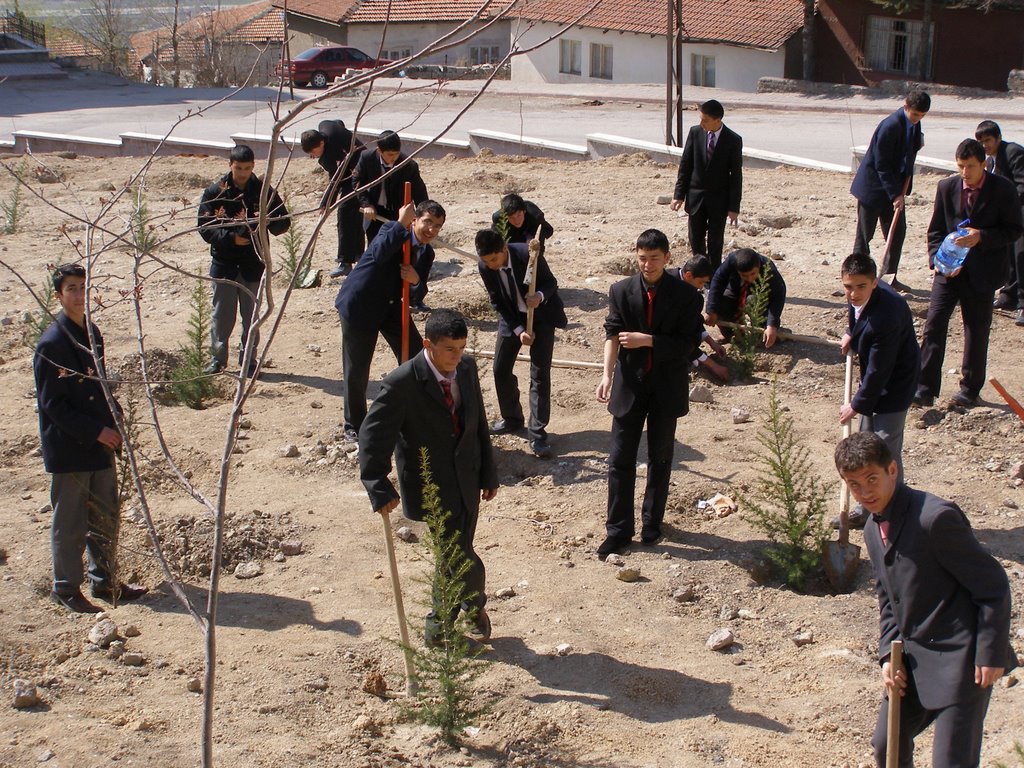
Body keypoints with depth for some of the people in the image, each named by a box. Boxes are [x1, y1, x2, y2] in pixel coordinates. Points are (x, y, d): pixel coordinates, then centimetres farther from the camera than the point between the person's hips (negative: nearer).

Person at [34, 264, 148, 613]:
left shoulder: (92, 333, 9)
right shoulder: (52, 343, -17)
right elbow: (52, 404, -17)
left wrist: (113, 424, 7)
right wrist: (95, 431, -18)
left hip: (99, 444, 8)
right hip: (68, 449, -8)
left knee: (106, 517, 15)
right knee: (70, 522, 3)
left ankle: (104, 580, 28)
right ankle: (66, 588, 16)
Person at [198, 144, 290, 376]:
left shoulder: (264, 191, 0)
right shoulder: (215, 192, -3)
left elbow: (284, 224, 2)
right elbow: (204, 228, -5)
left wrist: (268, 221, -20)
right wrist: (231, 238, -20)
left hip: (254, 263, 1)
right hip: (223, 263, -1)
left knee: (251, 314, 8)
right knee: (222, 314, 5)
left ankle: (249, 359, 19)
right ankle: (217, 359, 18)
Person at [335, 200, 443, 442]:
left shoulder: (426, 254, 5)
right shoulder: (393, 230, -13)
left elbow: (417, 296, 2)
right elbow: (378, 254, -35)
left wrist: (416, 281, -20)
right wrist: (401, 223, -37)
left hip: (393, 308, 6)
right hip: (360, 305, -6)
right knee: (356, 370, 0)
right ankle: (354, 426, 18)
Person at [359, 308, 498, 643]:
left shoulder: (467, 369, -2)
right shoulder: (402, 382, -21)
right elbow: (373, 435, -18)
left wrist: (488, 473, 12)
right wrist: (380, 489, -22)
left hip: (467, 480, 5)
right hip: (430, 486, -5)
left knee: (456, 553, 11)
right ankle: (475, 605, 29)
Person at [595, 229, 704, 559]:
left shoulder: (685, 295, -8)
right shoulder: (621, 291, -3)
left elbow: (687, 343, -12)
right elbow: (612, 334, -9)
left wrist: (647, 340, -21)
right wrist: (607, 374, -21)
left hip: (666, 387, -1)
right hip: (630, 384, 1)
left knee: (660, 458, 12)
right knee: (620, 459, 1)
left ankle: (652, 524, 28)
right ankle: (619, 530, 8)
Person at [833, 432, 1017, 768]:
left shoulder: (936, 517, -21)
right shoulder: (873, 529, 8)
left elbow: (993, 585, -16)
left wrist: (990, 654, -16)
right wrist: (888, 654, 6)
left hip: (960, 660, -9)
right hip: (915, 659, 9)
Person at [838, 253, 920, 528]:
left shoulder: (886, 317, -35)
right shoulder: (860, 298, -10)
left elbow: (878, 371, -26)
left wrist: (857, 405, -16)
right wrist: (851, 334, 5)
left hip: (893, 387, -10)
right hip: (874, 381, 10)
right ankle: (868, 509, 32)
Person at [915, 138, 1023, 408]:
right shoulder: (947, 187, 3)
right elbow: (935, 230, 9)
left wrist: (981, 237, -21)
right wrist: (938, 259, -7)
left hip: (982, 272, -2)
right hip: (949, 268, 2)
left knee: (977, 331, 7)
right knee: (934, 324, -8)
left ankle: (970, 390, 21)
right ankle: (925, 388, -5)